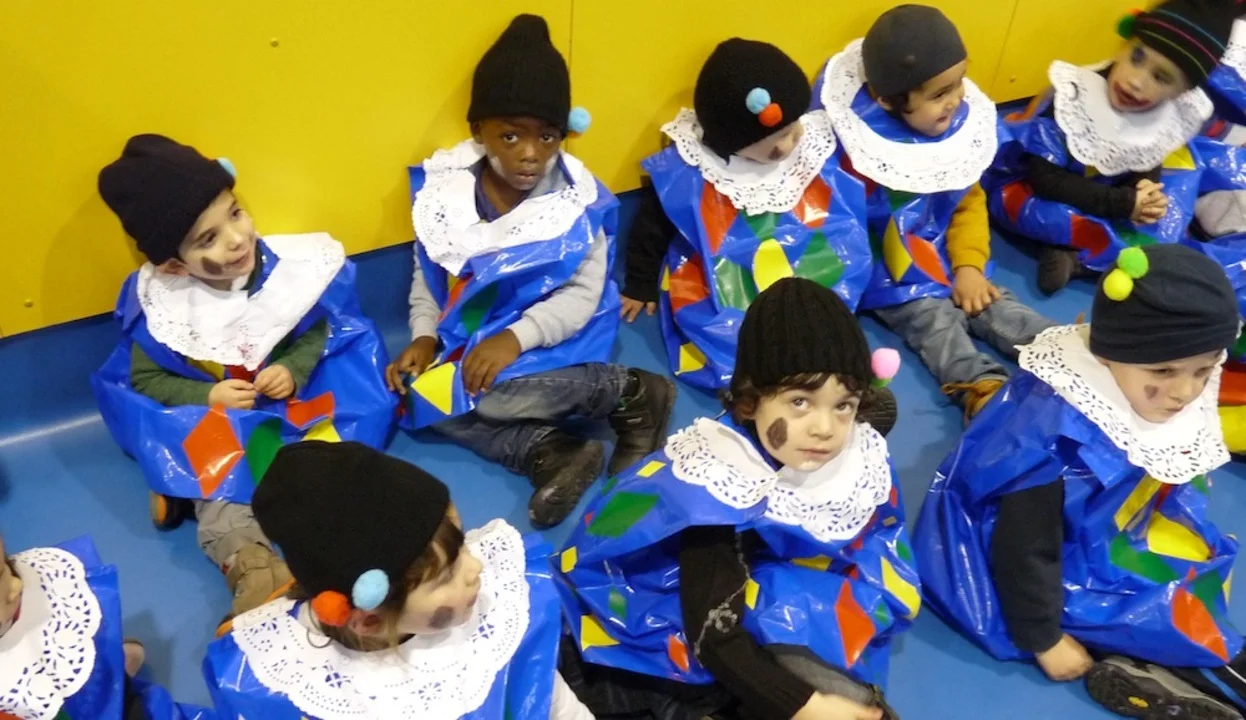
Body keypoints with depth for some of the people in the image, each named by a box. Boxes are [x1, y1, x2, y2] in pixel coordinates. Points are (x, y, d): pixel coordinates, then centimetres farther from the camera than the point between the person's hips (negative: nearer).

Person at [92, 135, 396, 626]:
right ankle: (245, 558, -40)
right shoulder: (160, 303, -15)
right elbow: (145, 380, -6)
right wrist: (207, 396, -21)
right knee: (217, 470, -27)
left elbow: (320, 329, 0)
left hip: (291, 402, 2)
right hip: (212, 418, -1)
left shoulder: (289, 266, -14)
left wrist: (295, 370, -19)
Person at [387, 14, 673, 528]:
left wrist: (516, 338, -27)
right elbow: (427, 278, 6)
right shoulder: (444, 191, -5)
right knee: (420, 396, -20)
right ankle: (551, 452, -26)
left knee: (468, 390, -31)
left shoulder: (575, 200, -13)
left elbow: (583, 297, -14)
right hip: (468, 339, 5)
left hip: (549, 340, -5)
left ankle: (631, 393, -19)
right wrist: (424, 337, -11)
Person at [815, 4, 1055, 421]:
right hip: (888, 274, -6)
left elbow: (970, 202, 9)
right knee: (937, 321, -25)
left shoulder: (960, 131, 1)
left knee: (997, 308, -9)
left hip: (948, 266, 6)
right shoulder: (854, 140, -19)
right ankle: (984, 388, -43)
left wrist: (969, 265, -3)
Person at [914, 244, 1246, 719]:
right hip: (1037, 573, -9)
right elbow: (1026, 548, -26)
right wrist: (1044, 640, -18)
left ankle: (1137, 668, -3)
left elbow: (1172, 496, 10)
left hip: (1100, 550, 9)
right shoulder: (1053, 431, -34)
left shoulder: (1171, 412, -9)